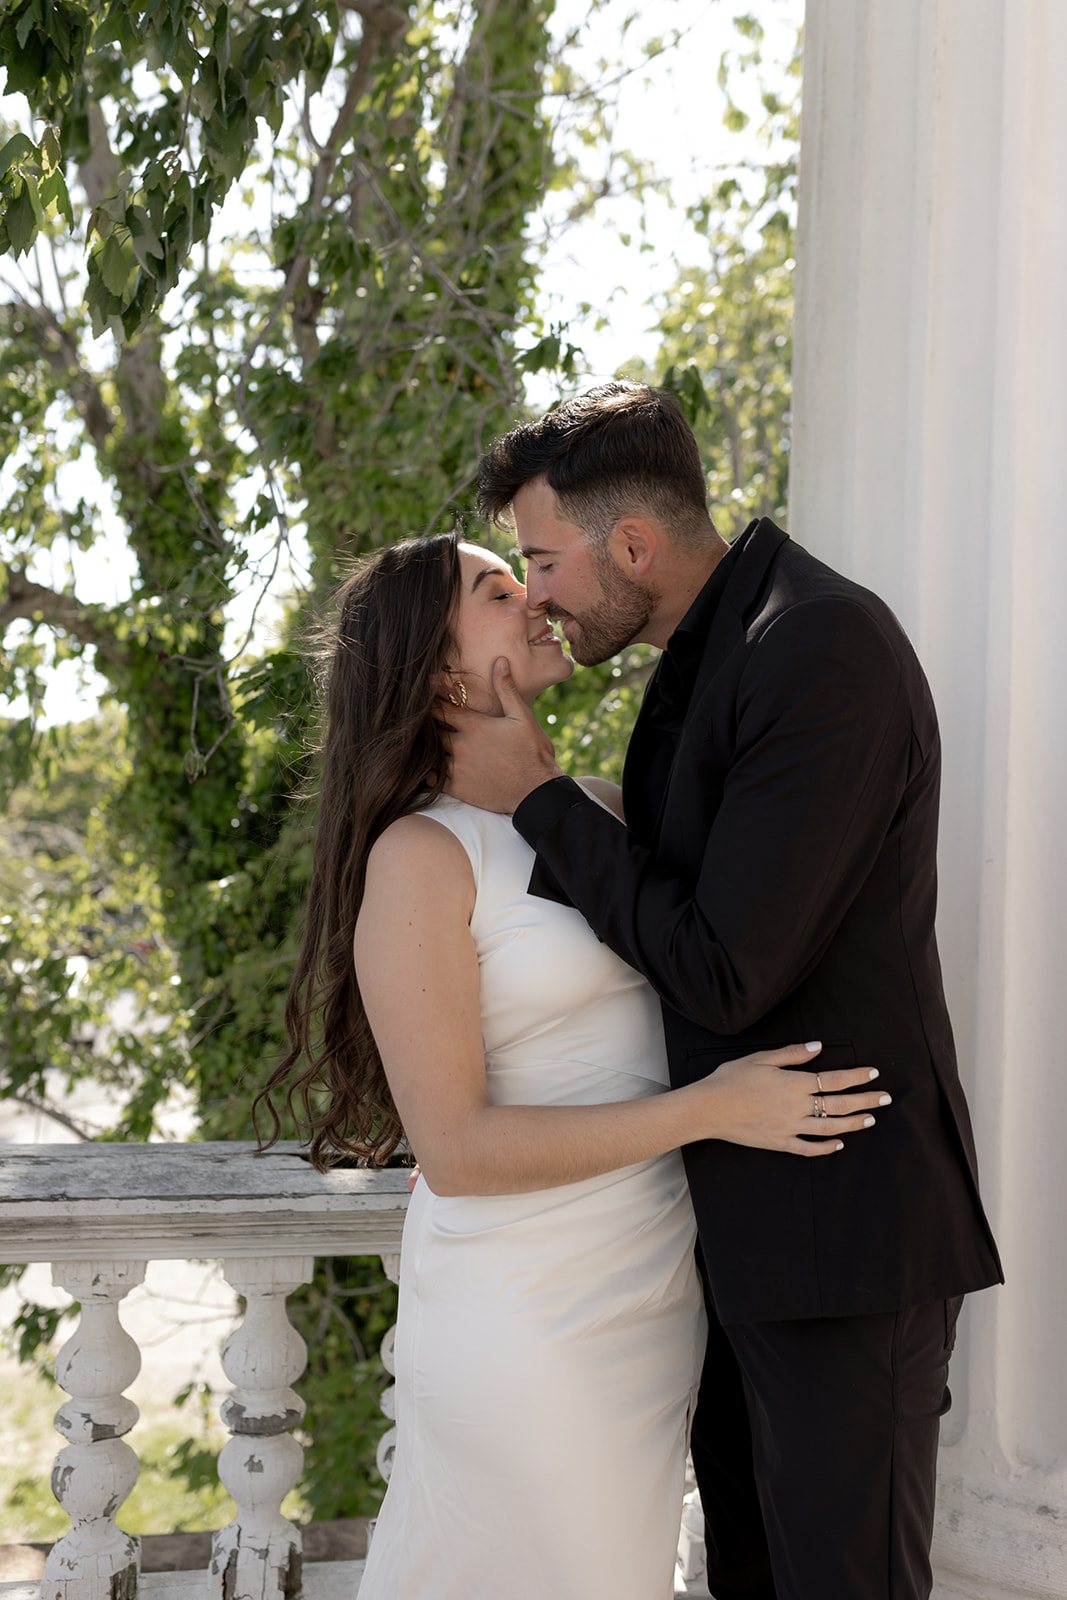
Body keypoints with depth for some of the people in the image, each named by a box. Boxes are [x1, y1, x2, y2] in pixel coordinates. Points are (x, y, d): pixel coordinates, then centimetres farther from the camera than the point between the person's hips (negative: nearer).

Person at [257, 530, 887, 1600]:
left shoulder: (598, 810, 8)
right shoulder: (418, 857, -14)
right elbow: (456, 1149, -18)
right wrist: (708, 1112, -20)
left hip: (654, 1294, 7)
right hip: (525, 1307, -7)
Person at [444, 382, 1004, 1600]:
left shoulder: (823, 652, -19)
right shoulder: (707, 655, 11)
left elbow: (725, 972, -23)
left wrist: (537, 798, -14)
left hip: (842, 1224, -10)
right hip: (741, 1217, 10)